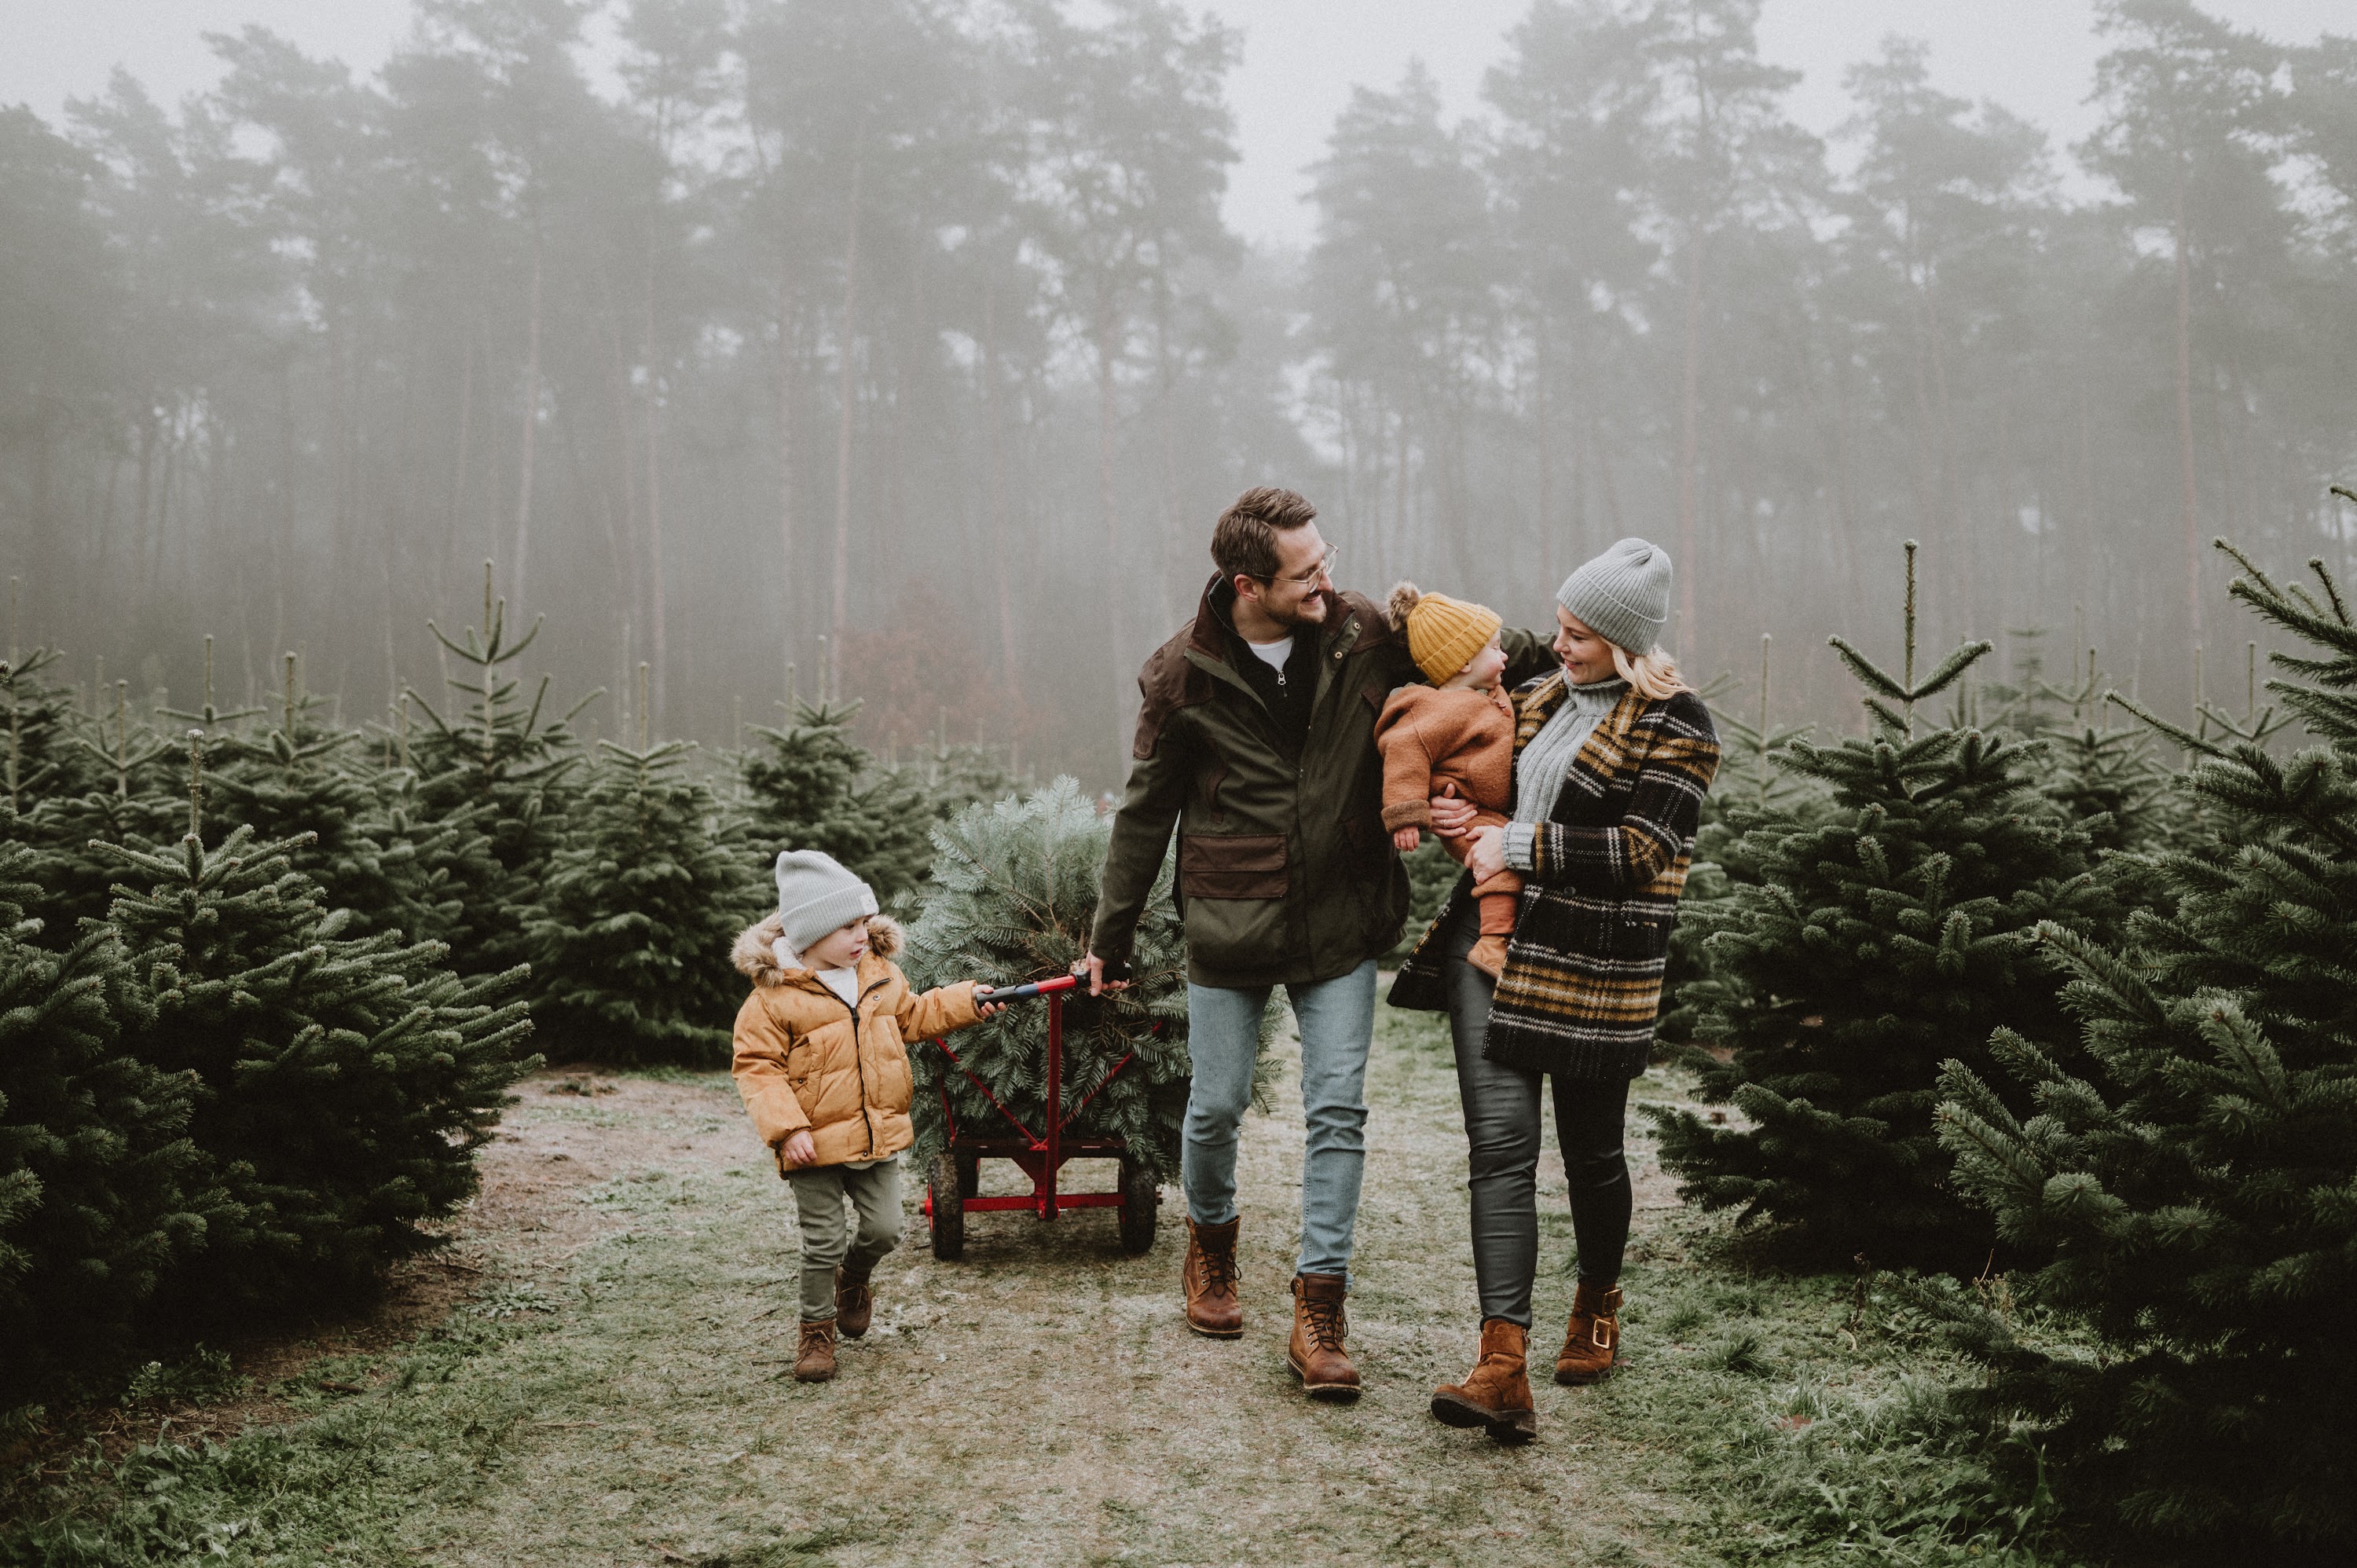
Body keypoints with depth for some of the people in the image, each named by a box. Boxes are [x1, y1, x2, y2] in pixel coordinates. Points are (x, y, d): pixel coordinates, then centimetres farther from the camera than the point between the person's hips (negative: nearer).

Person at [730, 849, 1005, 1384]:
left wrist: (966, 1002, 11)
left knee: (883, 1228, 9)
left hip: (878, 1134, 5)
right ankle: (817, 1330, 21)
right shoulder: (775, 995, -14)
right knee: (823, 1242, 1)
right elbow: (755, 1064, -13)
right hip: (816, 1142, -5)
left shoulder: (880, 974, 5)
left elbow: (913, 1016, 22)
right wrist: (786, 1128, -20)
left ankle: (853, 1279, 41)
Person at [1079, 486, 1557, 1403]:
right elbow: (1145, 812, 2)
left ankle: (1319, 1315, 5)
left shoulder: (1365, 633, -4)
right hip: (1229, 931, -1)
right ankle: (1210, 1245, 38)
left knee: (1338, 1112, -2)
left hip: (1341, 927, 1)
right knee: (1217, 1105, 8)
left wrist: (1533, 655, -5)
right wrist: (1110, 935, 7)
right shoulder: (1185, 676, -8)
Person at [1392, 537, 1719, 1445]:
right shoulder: (1544, 700, 14)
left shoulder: (1675, 725, -6)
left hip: (1590, 969, -5)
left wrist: (1518, 848, -14)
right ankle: (1503, 1368, -13)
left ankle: (1597, 1311, 38)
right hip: (1495, 942, 5)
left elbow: (1643, 850, -15)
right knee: (1500, 1145, -8)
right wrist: (1459, 820, 4)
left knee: (1590, 1150, 11)